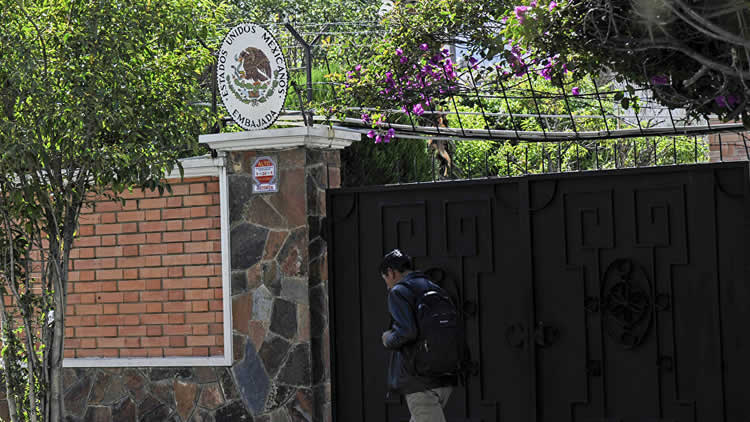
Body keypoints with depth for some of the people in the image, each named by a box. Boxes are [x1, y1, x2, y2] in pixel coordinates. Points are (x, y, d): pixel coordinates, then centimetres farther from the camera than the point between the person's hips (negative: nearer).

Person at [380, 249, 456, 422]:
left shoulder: (399, 292, -6)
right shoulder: (435, 289, 17)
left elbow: (406, 332, -21)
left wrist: (388, 340, -1)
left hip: (420, 380, -8)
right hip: (445, 379, 8)